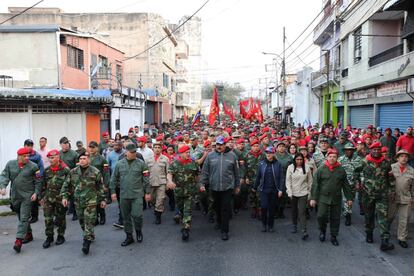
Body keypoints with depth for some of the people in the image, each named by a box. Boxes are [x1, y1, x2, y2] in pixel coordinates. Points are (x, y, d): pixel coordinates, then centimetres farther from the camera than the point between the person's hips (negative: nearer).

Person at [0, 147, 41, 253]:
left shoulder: (33, 166, -6)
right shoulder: (10, 164, 3)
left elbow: (38, 182, -2)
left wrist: (36, 193, -11)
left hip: (27, 196, -4)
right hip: (15, 196, 4)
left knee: (24, 218, -8)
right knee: (21, 217, 16)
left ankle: (19, 240, -7)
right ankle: (29, 234, 33)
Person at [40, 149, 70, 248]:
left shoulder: (65, 170, -10)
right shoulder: (47, 170, 6)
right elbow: (43, 185, 12)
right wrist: (42, 197, 11)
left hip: (61, 198, -4)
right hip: (48, 198, 4)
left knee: (61, 218, 9)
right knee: (48, 218, 3)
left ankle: (61, 236, 24)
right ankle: (49, 237, 17)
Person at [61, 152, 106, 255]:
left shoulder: (95, 172, -5)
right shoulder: (73, 172, 3)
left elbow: (100, 187, 2)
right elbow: (66, 185, 10)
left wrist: (102, 199, 5)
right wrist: (64, 196, -1)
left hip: (91, 201, -4)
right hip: (78, 202, 4)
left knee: (89, 222, -8)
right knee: (82, 222, 16)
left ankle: (87, 242, -3)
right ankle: (91, 236, 37)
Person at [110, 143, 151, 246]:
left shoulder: (141, 163, -3)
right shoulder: (120, 164, 4)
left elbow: (146, 179, -2)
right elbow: (114, 179, 10)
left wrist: (147, 192, -3)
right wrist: (113, 191, 6)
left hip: (137, 194, -3)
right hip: (124, 195, 3)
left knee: (137, 215, -8)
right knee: (126, 217, 11)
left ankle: (139, 232, 20)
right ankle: (129, 236, 26)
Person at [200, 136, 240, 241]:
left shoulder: (232, 155, -1)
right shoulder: (210, 155, 0)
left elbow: (236, 172, 6)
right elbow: (205, 171, 3)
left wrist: (237, 185, 9)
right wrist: (202, 183, -4)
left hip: (227, 187, -2)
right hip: (214, 186, 2)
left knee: (225, 209, -1)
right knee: (217, 207, 18)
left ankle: (224, 231, 8)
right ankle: (219, 222, 44)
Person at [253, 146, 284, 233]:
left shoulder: (277, 164, -3)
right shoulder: (261, 164, 0)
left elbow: (281, 178, -3)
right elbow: (258, 176, 7)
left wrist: (281, 189, -9)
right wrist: (255, 187, 12)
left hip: (274, 190, 0)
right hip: (264, 189, 0)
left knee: (272, 208, 8)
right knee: (264, 206, -7)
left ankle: (270, 225, 24)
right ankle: (264, 224, 15)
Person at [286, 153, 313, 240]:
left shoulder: (307, 167, -4)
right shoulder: (290, 167, -6)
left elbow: (310, 181, 4)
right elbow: (288, 181, -4)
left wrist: (309, 192, 6)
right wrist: (289, 193, -8)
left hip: (303, 193, -1)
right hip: (293, 193, 1)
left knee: (302, 212, -9)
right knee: (294, 210, 17)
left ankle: (304, 231, -7)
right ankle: (294, 225, 37)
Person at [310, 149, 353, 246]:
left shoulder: (341, 170, 3)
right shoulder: (321, 169, -4)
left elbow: (346, 185, 10)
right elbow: (315, 184, -4)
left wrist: (349, 198, 9)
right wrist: (313, 198, -7)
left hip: (337, 199, 2)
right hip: (323, 198, -2)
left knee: (335, 218, 8)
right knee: (321, 216, -8)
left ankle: (333, 237, 25)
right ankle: (322, 231, 21)